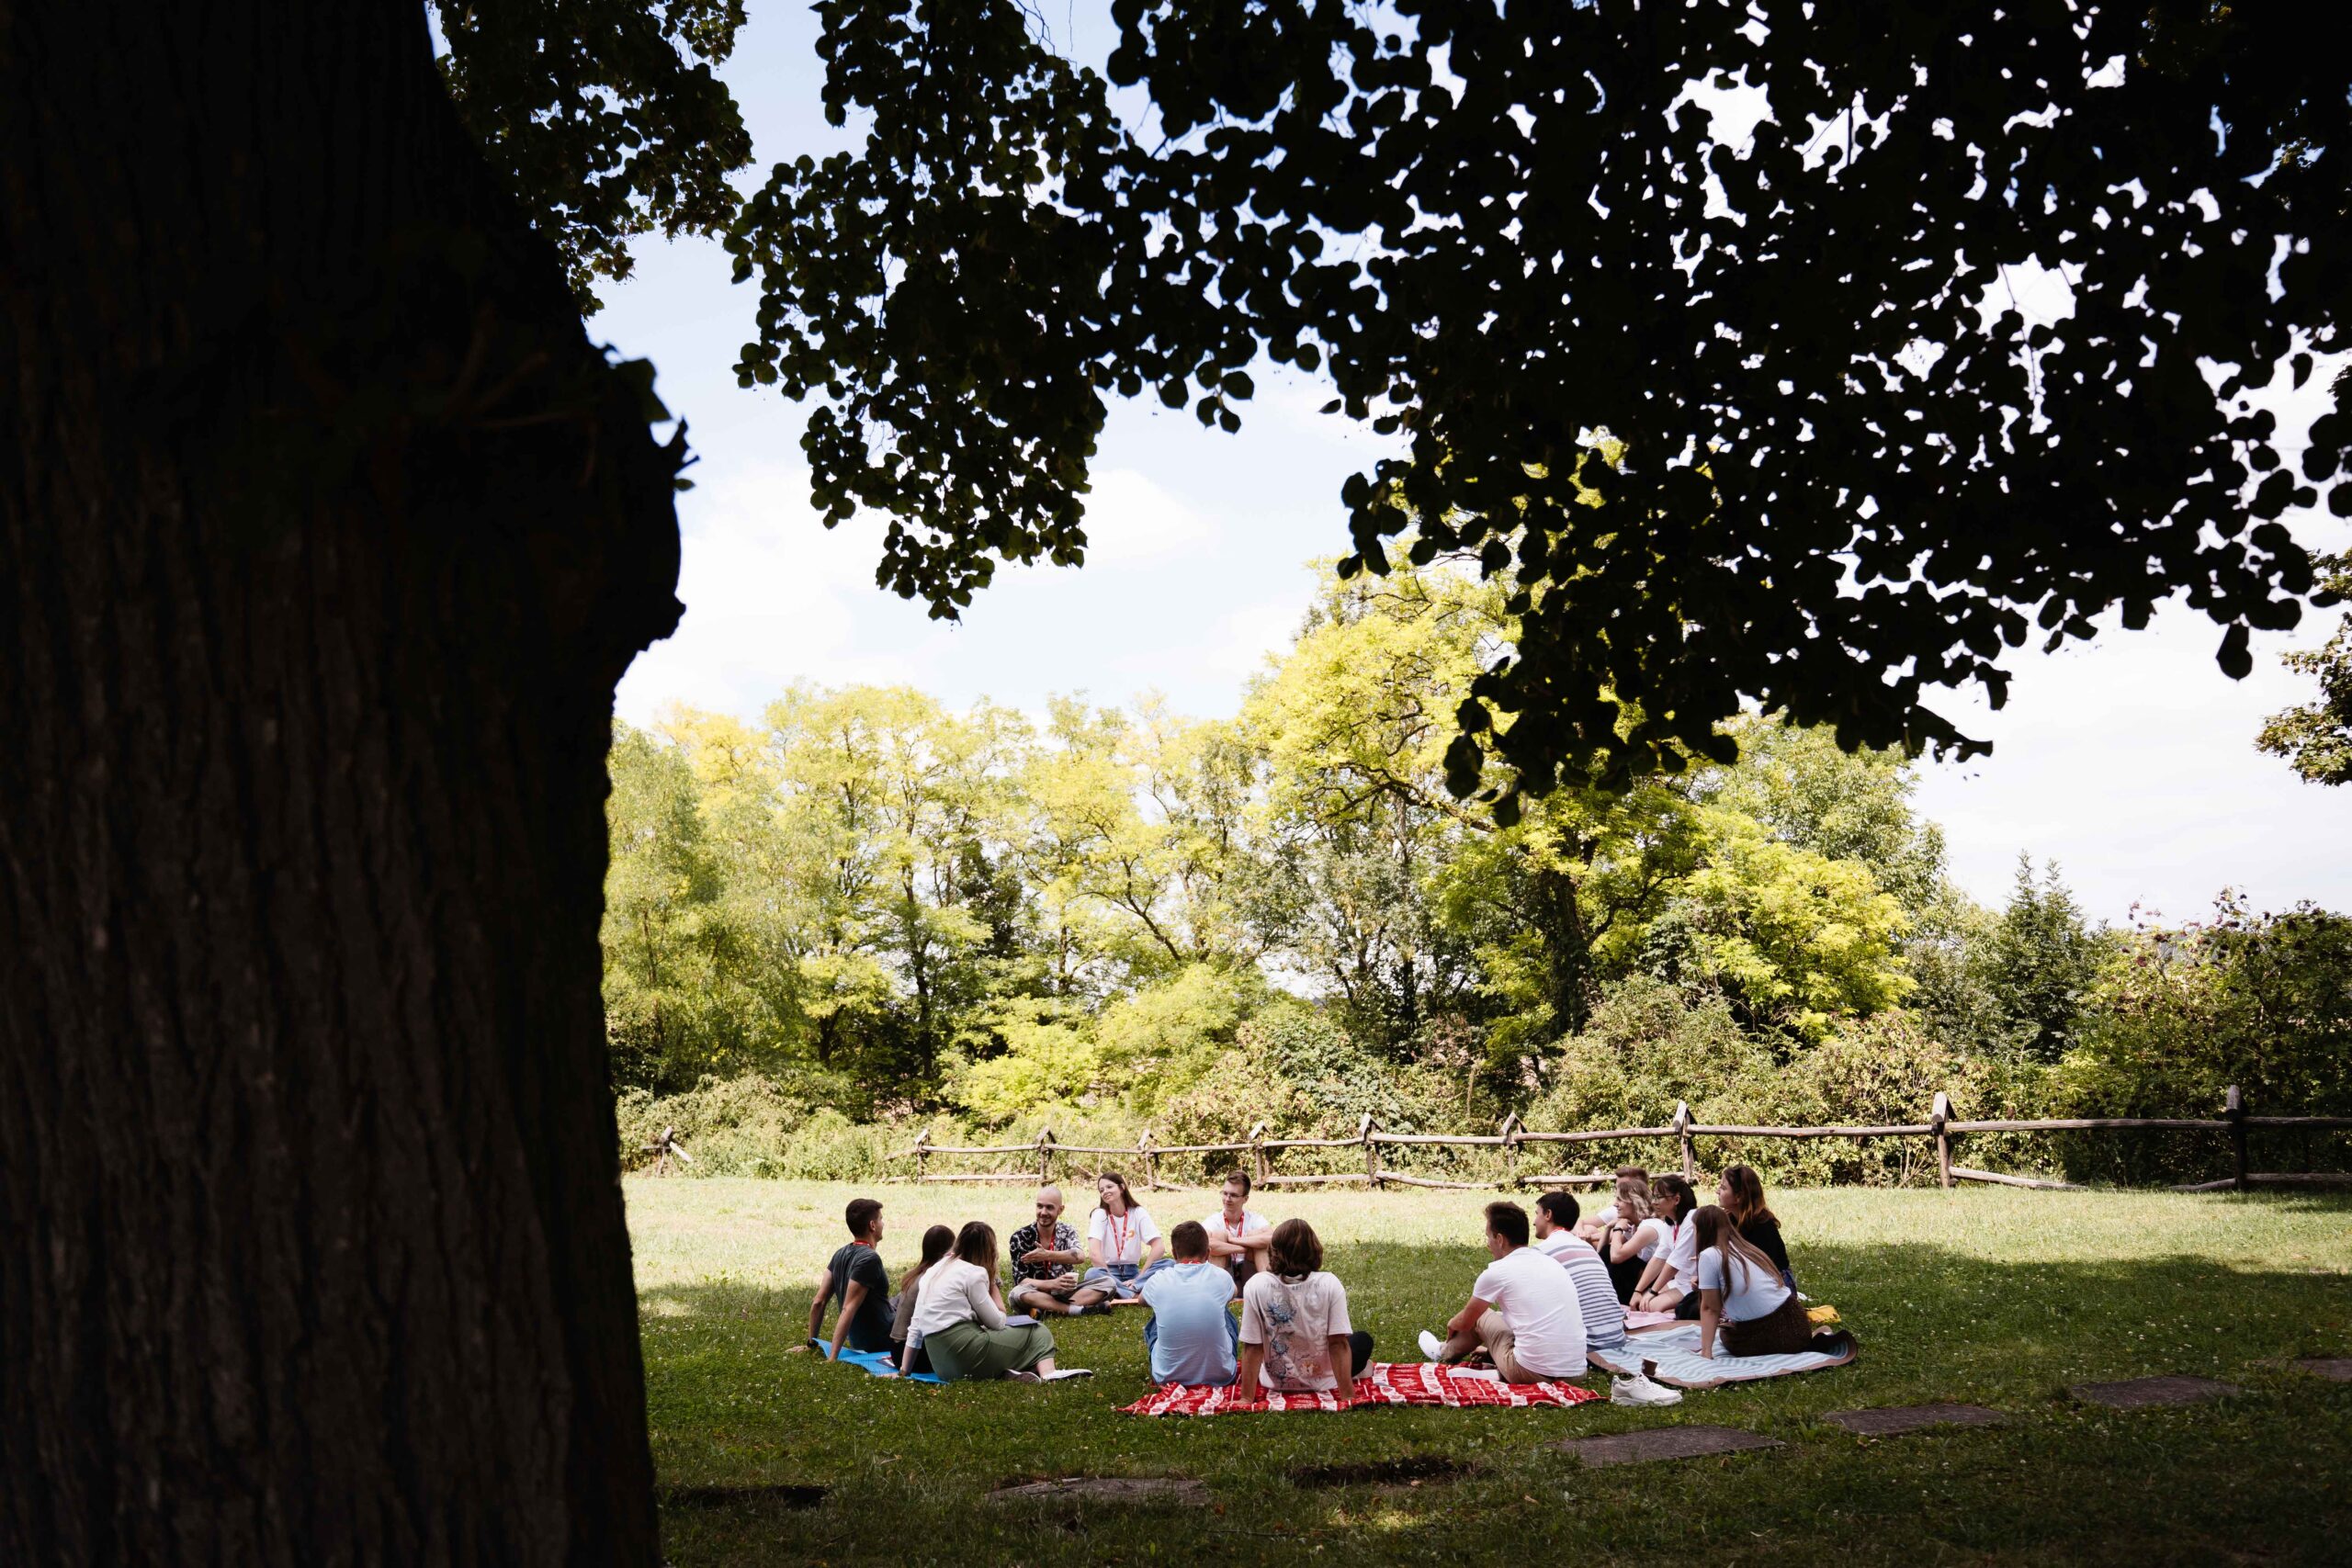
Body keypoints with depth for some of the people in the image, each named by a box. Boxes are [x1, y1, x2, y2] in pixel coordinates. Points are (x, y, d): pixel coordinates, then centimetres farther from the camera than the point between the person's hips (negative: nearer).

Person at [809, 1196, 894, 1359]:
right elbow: (848, 1309, -27)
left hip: (858, 1343, 8)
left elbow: (818, 1303, 1)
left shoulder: (840, 1255, 1)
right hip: (881, 1344, -8)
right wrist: (833, 1358, -27)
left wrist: (812, 1344, 9)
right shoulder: (869, 1259, -23)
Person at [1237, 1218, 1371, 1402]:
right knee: (1363, 1340, 27)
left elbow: (1252, 1348, -16)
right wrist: (1348, 1397, -14)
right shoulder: (1329, 1284, -19)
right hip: (1321, 1382, -2)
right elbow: (1338, 1344, -19)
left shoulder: (1256, 1286, -19)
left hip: (1275, 1382, 2)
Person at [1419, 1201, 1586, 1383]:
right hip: (1575, 1373, 5)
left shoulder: (1497, 1272, -5)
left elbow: (1465, 1321, 13)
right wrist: (1491, 1349, 43)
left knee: (1481, 1317, 22)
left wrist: (1452, 1325, 37)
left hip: (1531, 1372, -5)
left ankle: (1445, 1353, 46)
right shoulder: (1552, 1264, 13)